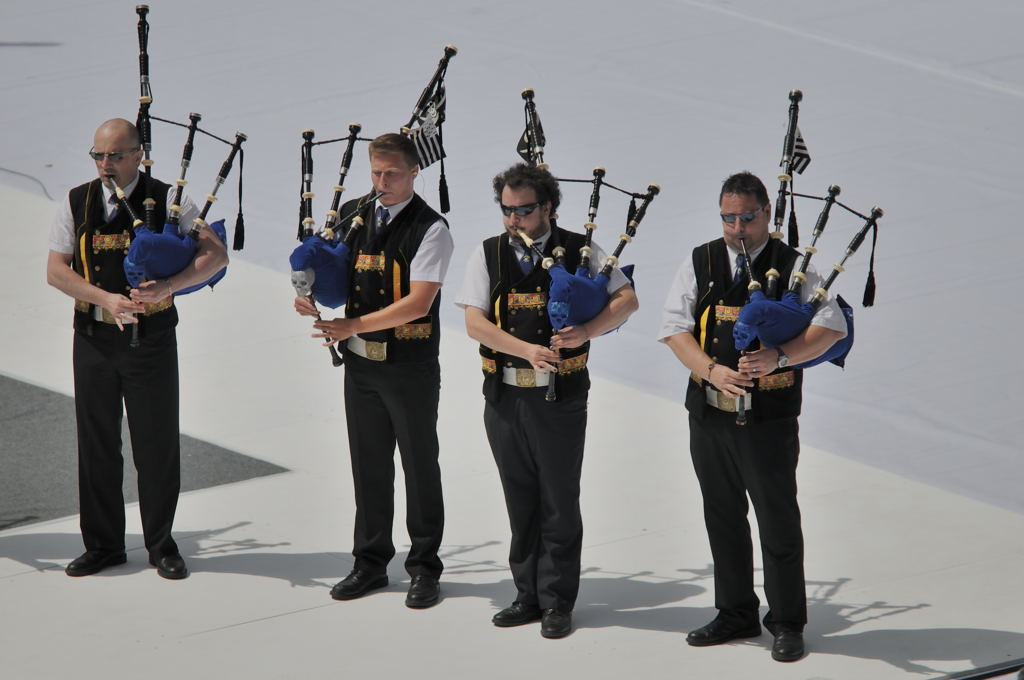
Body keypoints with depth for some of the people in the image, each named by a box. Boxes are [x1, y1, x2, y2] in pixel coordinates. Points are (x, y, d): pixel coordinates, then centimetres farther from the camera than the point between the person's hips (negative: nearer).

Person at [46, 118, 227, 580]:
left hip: (151, 337, -2)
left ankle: (161, 546, 13)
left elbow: (215, 255, -10)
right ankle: (102, 545, 16)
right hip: (93, 336, 2)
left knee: (157, 442, 2)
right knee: (96, 443, 7)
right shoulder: (76, 204, 3)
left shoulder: (167, 201, -3)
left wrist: (168, 286, -26)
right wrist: (106, 299, -18)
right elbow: (56, 270, -2)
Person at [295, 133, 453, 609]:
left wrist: (354, 325, -22)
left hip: (411, 366, -5)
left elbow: (418, 303, -19)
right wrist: (312, 299, -9)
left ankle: (425, 568, 13)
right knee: (368, 464, 13)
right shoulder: (351, 216, 8)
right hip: (360, 362, 5)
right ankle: (371, 562, 23)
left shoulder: (430, 229, -12)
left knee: (419, 466, 5)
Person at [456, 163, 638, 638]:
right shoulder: (488, 255, 4)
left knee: (559, 501, 2)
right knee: (520, 501, 10)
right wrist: (527, 350, -18)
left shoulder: (579, 252, -1)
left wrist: (584, 332, -23)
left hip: (560, 398, -3)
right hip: (504, 397, 3)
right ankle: (528, 595, 20)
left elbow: (627, 300, -7)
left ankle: (557, 602, 8)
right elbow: (475, 323, -5)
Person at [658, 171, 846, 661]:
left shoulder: (792, 267, -2)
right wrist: (711, 370, -16)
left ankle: (787, 623, 9)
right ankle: (736, 614, 25)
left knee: (778, 521, 0)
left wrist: (778, 357, -22)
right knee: (722, 519, 13)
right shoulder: (699, 264, 7)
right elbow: (675, 327, 1)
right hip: (708, 414, 4)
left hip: (769, 419, -4)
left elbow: (831, 327, -9)